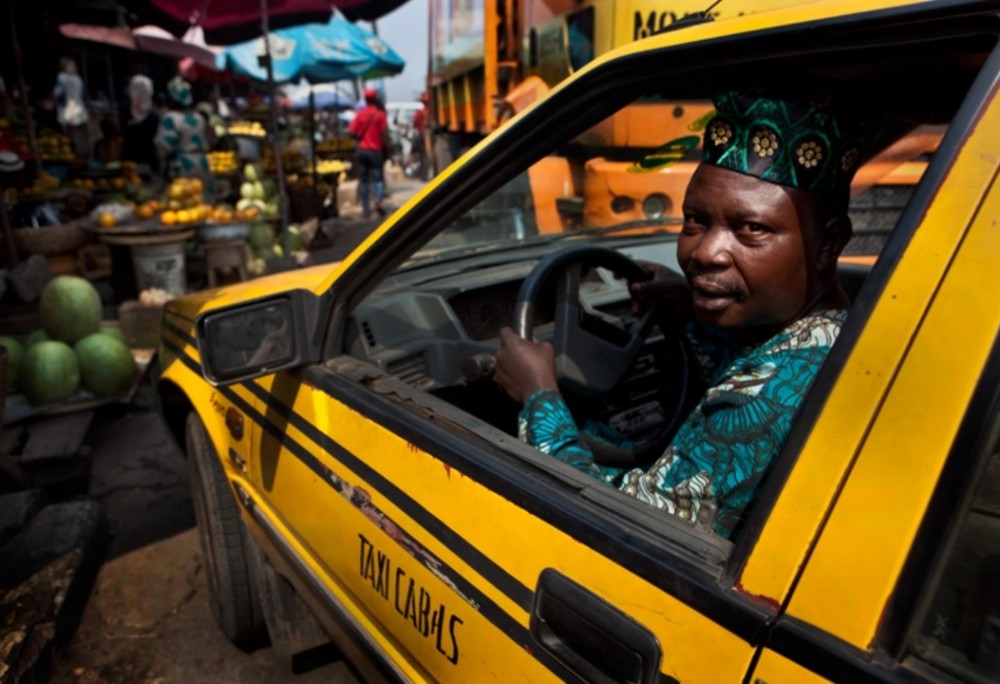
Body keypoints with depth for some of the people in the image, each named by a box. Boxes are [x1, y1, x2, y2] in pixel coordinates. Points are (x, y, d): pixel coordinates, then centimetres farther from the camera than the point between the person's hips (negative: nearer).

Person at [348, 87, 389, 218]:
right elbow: (384, 133, -11)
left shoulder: (360, 114, 4)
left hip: (362, 150, 3)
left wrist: (360, 139, 16)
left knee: (363, 180, 8)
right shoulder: (380, 114, -5)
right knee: (378, 178, 3)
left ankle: (366, 209, 7)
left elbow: (352, 131, -1)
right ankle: (378, 200, -23)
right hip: (376, 150, -3)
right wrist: (385, 149, -1)